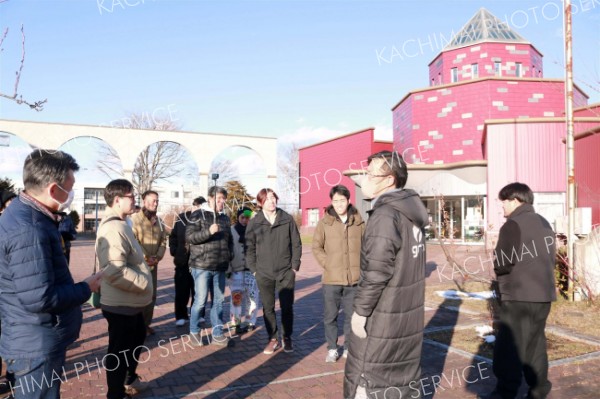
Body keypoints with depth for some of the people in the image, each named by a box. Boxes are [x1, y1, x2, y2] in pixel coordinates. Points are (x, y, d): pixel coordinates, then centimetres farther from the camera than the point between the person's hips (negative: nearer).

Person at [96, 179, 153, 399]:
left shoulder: (119, 224, 10)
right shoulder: (114, 228, -25)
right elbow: (115, 271, -35)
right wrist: (144, 283, -24)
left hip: (130, 302, 11)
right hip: (121, 304, -11)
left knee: (137, 339, 27)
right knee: (119, 350, 6)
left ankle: (130, 379, 47)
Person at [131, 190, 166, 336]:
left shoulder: (159, 221, 10)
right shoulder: (135, 218, -10)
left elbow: (163, 240, 8)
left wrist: (158, 257, -7)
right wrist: (145, 258, -17)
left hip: (153, 264, 6)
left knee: (152, 295, 11)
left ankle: (146, 323, 24)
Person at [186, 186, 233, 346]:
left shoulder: (225, 218, 14)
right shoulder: (198, 215, -5)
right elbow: (189, 237, -13)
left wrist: (229, 255, 10)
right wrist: (209, 231, -24)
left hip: (220, 268, 6)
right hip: (202, 266, -6)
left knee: (218, 301, 10)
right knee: (200, 301, -1)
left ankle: (217, 334, 19)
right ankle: (194, 331, 19)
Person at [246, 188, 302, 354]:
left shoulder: (287, 219, -2)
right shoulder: (254, 222, -1)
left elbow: (296, 244, 3)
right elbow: (250, 247, 4)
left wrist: (295, 266, -1)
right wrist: (254, 269, -1)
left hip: (286, 272, 0)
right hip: (264, 273, 1)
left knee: (287, 307, 6)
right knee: (268, 308, 8)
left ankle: (287, 338, 24)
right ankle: (273, 339, 22)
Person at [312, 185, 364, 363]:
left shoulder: (358, 222, 1)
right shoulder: (324, 222, -3)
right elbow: (316, 247, 2)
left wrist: (361, 266, 0)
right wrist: (327, 264, -7)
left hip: (354, 278, 1)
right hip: (331, 279, -1)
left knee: (351, 316, 12)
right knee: (330, 316, 8)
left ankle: (349, 347, 27)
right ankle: (332, 349, 23)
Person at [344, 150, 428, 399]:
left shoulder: (385, 214, -20)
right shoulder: (412, 212, 8)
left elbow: (376, 271, -25)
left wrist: (360, 309, -15)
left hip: (382, 317, -9)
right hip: (409, 314, 9)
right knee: (403, 375, 19)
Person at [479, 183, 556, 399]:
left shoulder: (513, 225, -13)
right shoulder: (544, 223, 14)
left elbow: (502, 263, -17)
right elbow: (551, 256, 18)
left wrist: (497, 262, 4)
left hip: (519, 296, -8)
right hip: (544, 294, 9)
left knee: (509, 346, -2)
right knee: (535, 343, 17)